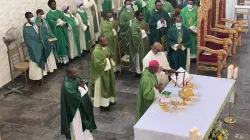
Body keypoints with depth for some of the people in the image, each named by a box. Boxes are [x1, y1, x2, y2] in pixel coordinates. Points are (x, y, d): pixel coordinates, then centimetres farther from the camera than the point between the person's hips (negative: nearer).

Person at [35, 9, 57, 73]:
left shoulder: (44, 20, 8)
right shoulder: (38, 23, -17)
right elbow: (39, 33, -21)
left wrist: (52, 36, 3)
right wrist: (47, 39, -26)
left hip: (50, 39, 8)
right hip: (44, 41, -8)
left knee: (51, 53, 15)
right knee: (47, 54, -1)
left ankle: (52, 66, 27)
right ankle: (49, 68, 9)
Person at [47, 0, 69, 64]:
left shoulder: (59, 12, 8)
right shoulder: (48, 15, -10)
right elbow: (53, 23, -20)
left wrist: (57, 20, -15)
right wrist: (60, 20, -12)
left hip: (62, 31, 5)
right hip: (56, 32, -5)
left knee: (64, 44, 9)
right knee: (59, 45, 0)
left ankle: (65, 58, 18)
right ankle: (60, 59, 9)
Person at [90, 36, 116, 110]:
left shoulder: (105, 47, -4)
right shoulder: (96, 51, -29)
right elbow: (98, 64, -29)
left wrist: (109, 56, -7)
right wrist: (107, 59, -26)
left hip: (107, 70, 9)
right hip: (101, 73, -9)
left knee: (108, 86, 23)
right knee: (102, 88, 9)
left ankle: (109, 100, 42)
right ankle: (102, 104, 27)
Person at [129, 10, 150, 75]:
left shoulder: (143, 21, 1)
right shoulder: (134, 25, -22)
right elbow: (136, 37, -27)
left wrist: (146, 29, -9)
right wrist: (143, 30, -23)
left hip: (145, 43, 8)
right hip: (138, 44, -8)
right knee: (139, 58, 5)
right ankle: (139, 71, 20)